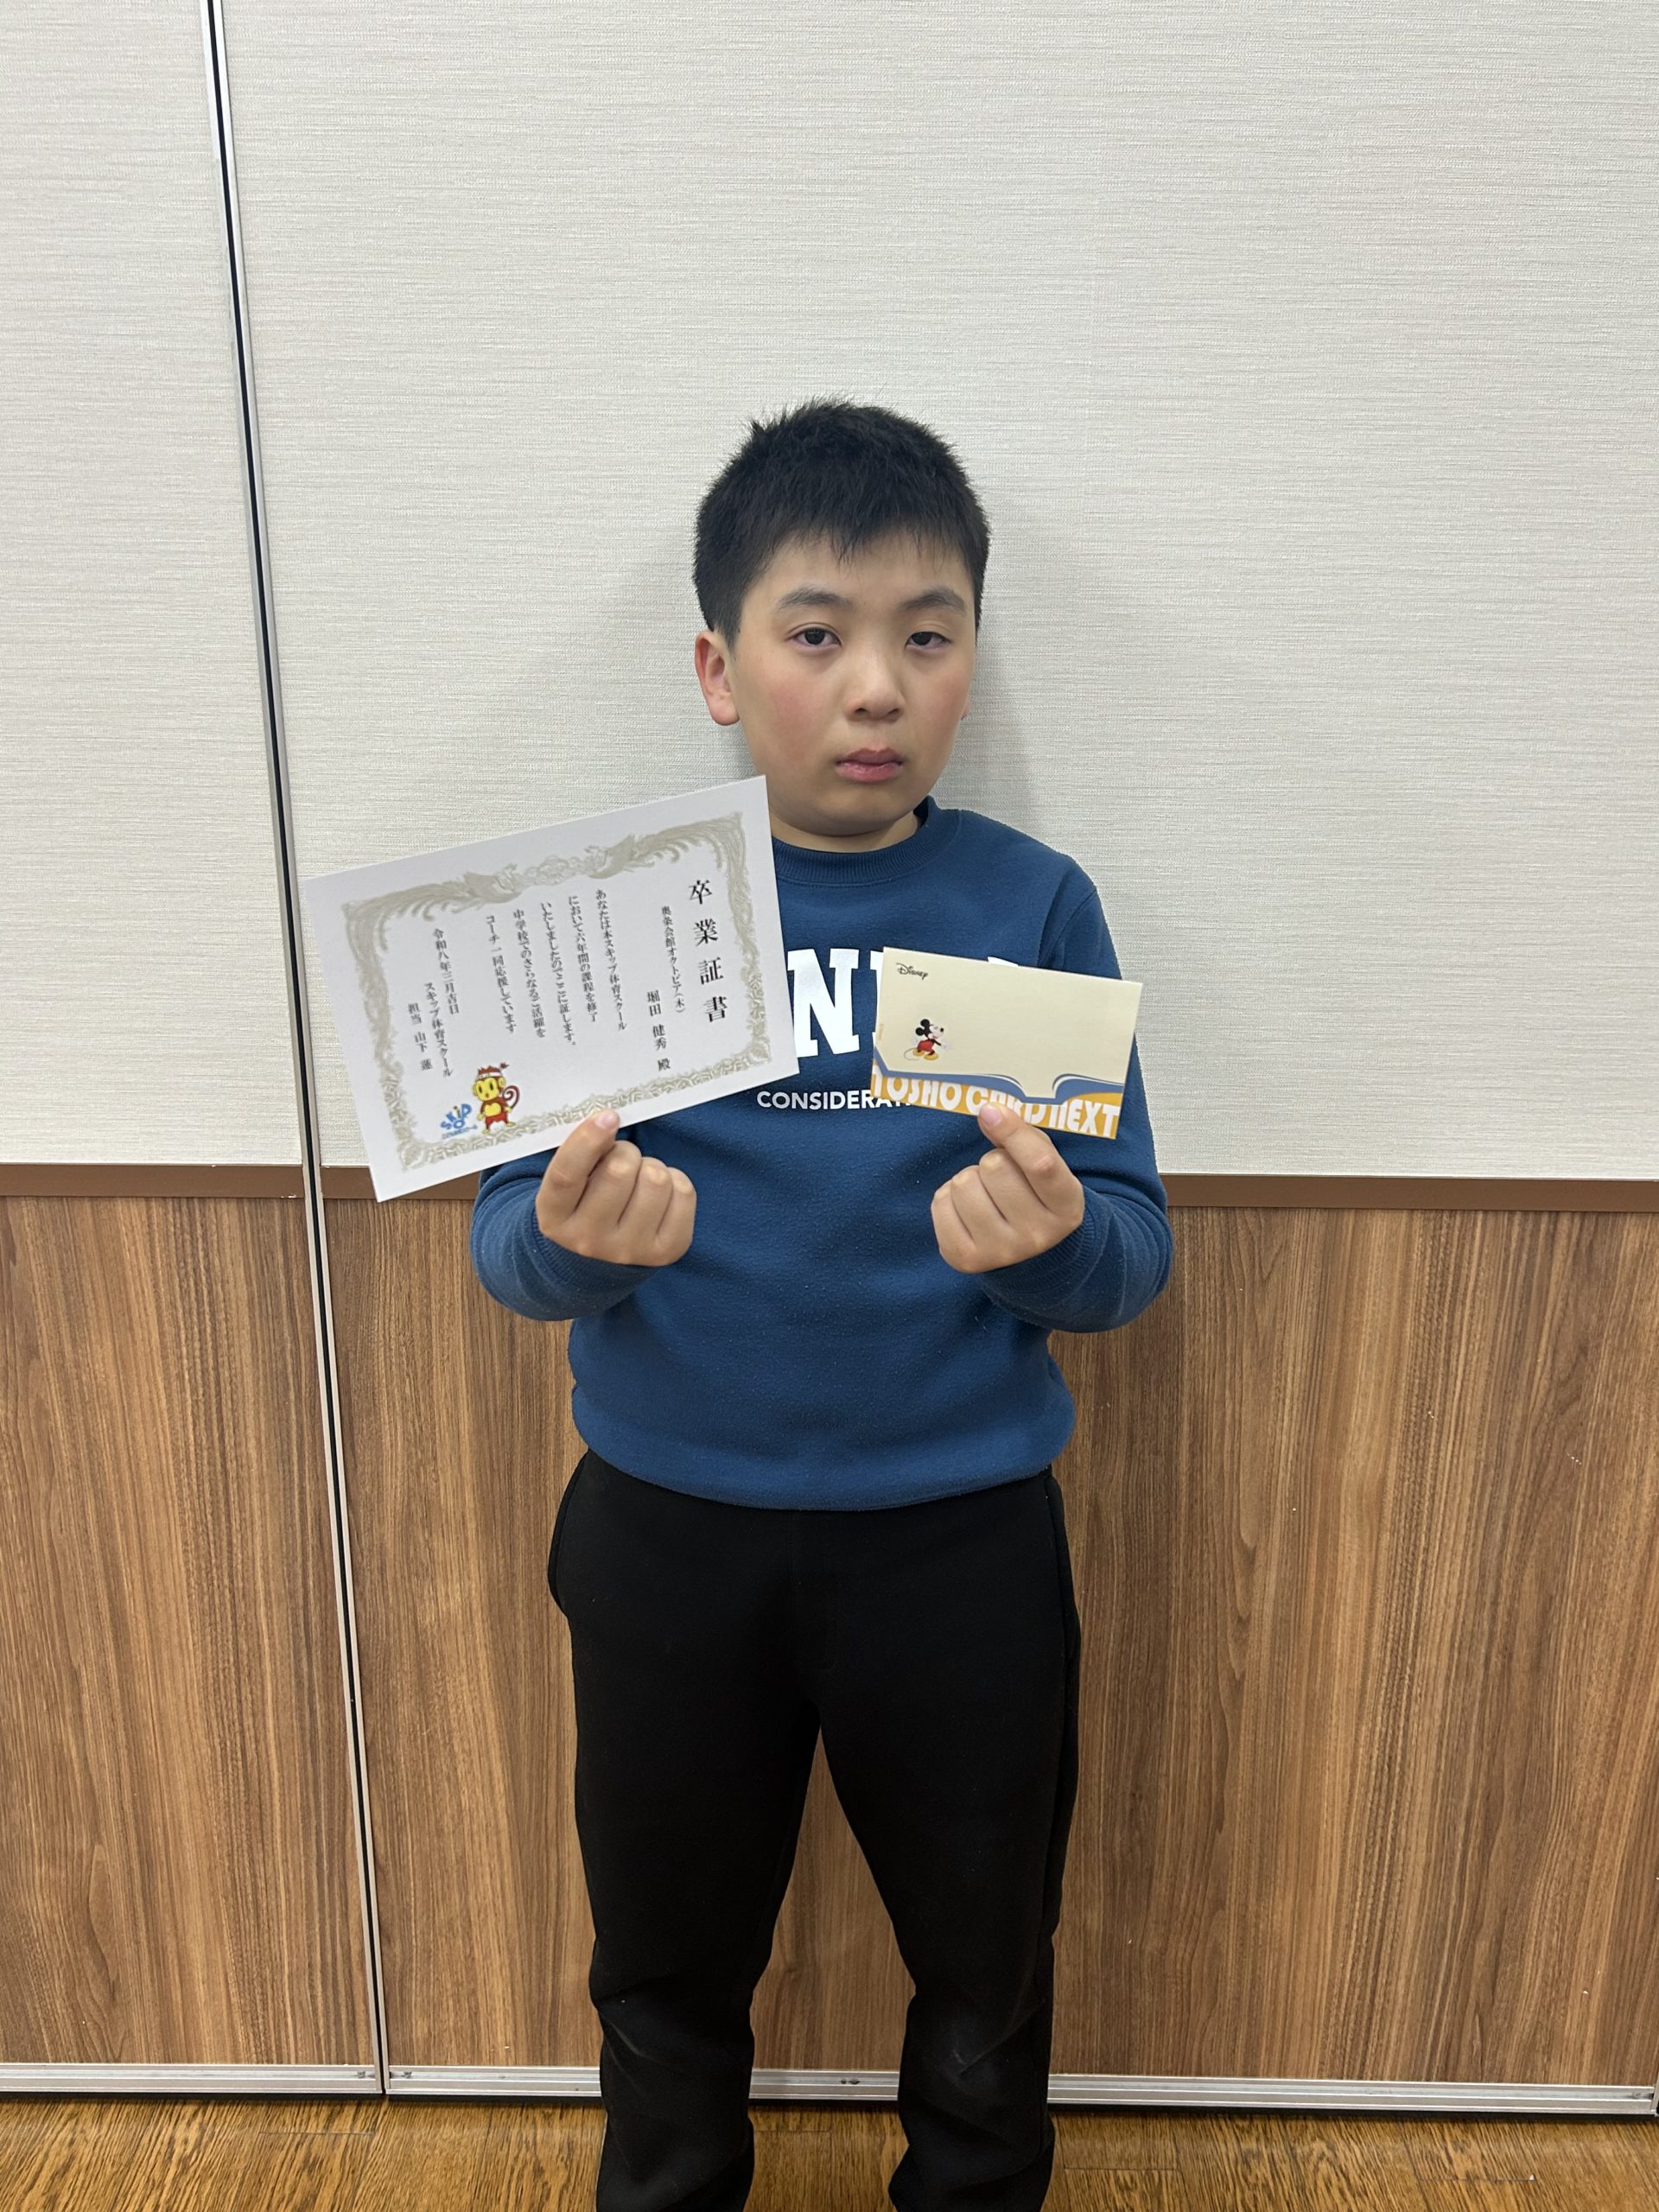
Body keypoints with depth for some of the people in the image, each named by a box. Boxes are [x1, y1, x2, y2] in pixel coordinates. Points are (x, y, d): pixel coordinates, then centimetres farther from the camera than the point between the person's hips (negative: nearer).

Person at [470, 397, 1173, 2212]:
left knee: (984, 1978, 23)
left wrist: (1047, 1235, -29)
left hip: (963, 1538, 0)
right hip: (667, 1532, 1)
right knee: (668, 1973, 24)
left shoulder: (1033, 904, -7)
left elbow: (1135, 1252, -7)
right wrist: (577, 1233, -29)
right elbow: (504, 1244, -7)